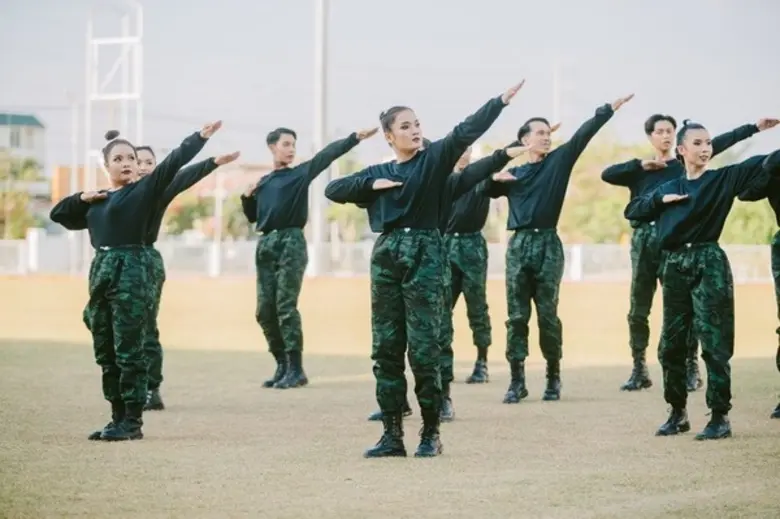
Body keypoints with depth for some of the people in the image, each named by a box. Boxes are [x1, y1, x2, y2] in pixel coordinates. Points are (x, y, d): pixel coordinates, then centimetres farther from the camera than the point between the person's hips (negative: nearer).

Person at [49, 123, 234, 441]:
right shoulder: (96, 201, 15)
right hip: (100, 271, 7)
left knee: (128, 352, -6)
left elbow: (174, 162, -12)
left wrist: (200, 137, -23)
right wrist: (82, 198, 8)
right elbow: (58, 214, 25)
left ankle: (133, 422, -2)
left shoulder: (145, 189, -1)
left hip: (131, 271, -7)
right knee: (105, 354, 9)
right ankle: (118, 418, 17)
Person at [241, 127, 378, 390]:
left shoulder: (301, 173, 5)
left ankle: (296, 369, -10)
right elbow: (252, 216, 23)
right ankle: (282, 365, 12)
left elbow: (327, 154, -8)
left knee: (286, 307, -12)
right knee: (265, 310, 3)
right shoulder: (263, 182, 18)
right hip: (266, 244, 5)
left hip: (291, 242, -5)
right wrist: (247, 197, 4)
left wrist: (356, 137, -20)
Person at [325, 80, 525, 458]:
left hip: (424, 256, -4)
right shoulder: (378, 173, 15)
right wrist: (372, 185, -4)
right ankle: (392, 435, 8)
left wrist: (501, 101, -20)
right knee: (385, 348, 3)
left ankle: (430, 434, 3)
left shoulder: (434, 159, 4)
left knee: (424, 349, -6)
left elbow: (465, 132, -8)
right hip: (386, 256, 4)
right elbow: (333, 189, 10)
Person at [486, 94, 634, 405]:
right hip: (519, 243, 1)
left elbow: (583, 135, -2)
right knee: (517, 315, 0)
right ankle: (517, 380, 2)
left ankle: (553, 377, 10)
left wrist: (608, 110, -11)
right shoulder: (512, 172, 12)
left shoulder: (559, 161, 7)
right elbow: (487, 189, 8)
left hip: (548, 243, -1)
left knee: (548, 314, 0)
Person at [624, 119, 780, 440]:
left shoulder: (723, 179, 2)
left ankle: (720, 417, -2)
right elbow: (631, 210, 15)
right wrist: (661, 200, -1)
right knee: (671, 344, 7)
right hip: (675, 267, 5)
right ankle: (678, 413, 20)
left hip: (709, 263, -5)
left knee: (714, 344, -6)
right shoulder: (669, 188, 15)